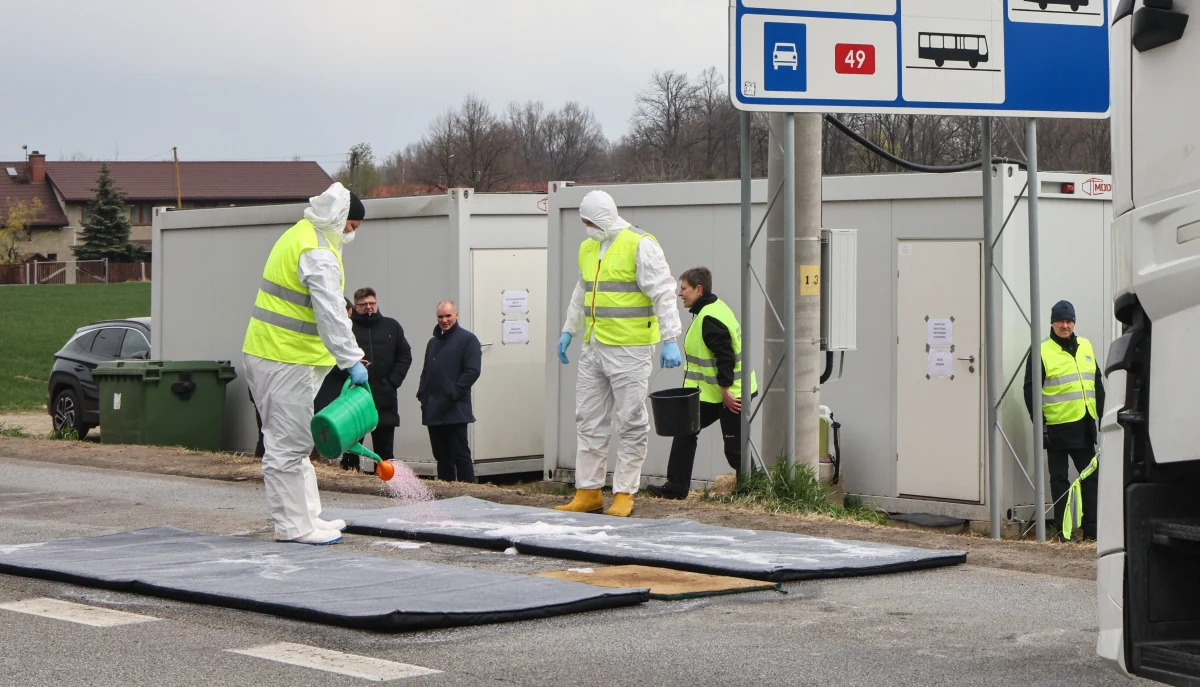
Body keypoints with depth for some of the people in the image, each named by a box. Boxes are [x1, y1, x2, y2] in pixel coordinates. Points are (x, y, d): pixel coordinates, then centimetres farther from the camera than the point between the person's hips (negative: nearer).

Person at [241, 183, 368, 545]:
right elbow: (331, 315, -23)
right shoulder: (319, 255, -17)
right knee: (288, 446, -6)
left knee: (294, 443, 16)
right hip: (285, 361, -11)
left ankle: (307, 518, 23)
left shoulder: (298, 234, 16)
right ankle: (294, 526, -3)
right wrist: (351, 360, -21)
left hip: (266, 352, 11)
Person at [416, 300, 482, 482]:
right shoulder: (433, 342, 21)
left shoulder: (467, 339, -2)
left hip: (455, 411, -7)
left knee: (460, 455, -7)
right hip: (433, 411, 7)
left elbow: (472, 371, -11)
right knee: (441, 457, 10)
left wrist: (453, 394, -17)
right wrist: (422, 394, 8)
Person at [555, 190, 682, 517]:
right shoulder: (588, 248, 14)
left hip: (629, 351, -8)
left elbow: (663, 293, -15)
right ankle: (588, 493, 14)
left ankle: (624, 495, 4)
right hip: (593, 349, 8)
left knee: (631, 422, -2)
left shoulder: (640, 246, -10)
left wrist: (670, 339, -22)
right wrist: (568, 331, 29)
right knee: (589, 420, 8)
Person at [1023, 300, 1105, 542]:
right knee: (1059, 479, 2)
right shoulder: (1042, 353, -5)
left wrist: (1103, 416, 14)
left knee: (1090, 476, 7)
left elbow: (1097, 384, 18)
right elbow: (1030, 389, -8)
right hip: (1057, 426, -5)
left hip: (1084, 425, 5)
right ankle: (1063, 531, 6)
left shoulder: (1086, 347, 12)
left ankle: (1092, 529, 13)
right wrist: (1038, 422, -14)